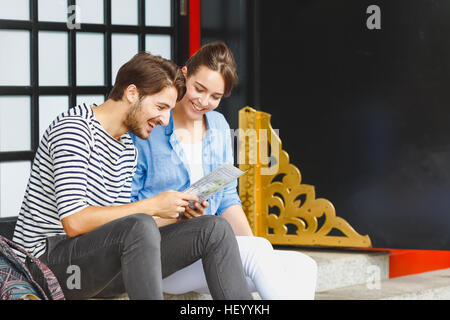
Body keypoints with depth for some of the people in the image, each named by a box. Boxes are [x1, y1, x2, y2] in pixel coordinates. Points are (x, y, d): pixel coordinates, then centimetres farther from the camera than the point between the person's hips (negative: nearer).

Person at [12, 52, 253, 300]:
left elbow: (118, 221, 12)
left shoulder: (128, 151, 16)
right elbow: (75, 222, -23)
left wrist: (178, 213, -1)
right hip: (49, 259, -8)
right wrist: (152, 206, -20)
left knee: (215, 229, -2)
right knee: (140, 226, -37)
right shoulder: (73, 128, -14)